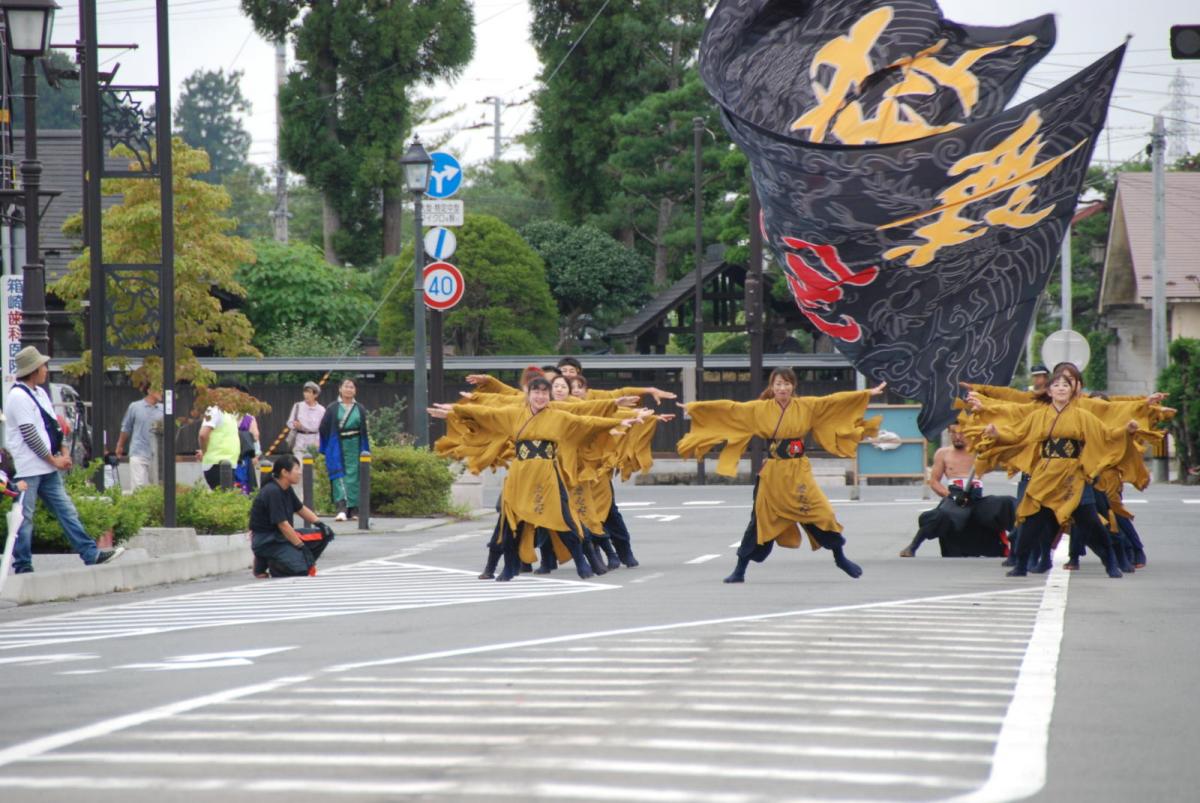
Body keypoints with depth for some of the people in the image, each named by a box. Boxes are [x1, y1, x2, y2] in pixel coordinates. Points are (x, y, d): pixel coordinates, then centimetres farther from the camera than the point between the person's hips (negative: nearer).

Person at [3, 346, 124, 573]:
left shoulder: (40, 393, 15)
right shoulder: (18, 397, -14)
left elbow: (53, 425, 18)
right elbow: (30, 436, -18)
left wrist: (63, 452, 3)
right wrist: (54, 459, -12)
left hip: (48, 468, 9)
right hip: (28, 469, -9)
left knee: (67, 511, 7)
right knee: (24, 518, -3)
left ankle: (91, 554, 7)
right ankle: (22, 566, 2)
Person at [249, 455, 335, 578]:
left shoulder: (286, 489, 7)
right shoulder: (272, 492, -21)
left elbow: (301, 509, 20)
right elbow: (283, 525, -23)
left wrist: (319, 524, 4)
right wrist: (302, 547, -20)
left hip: (282, 535, 10)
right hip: (267, 541, -10)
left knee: (324, 534, 6)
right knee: (301, 570, -27)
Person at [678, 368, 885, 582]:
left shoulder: (807, 406, 0)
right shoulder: (759, 409, 0)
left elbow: (835, 400, -2)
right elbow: (729, 408, 0)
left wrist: (868, 394, -4)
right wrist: (694, 407, -2)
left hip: (798, 472, 0)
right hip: (772, 474, 0)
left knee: (821, 512, -7)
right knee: (761, 520, 3)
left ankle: (840, 558, 13)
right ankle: (739, 570, 14)